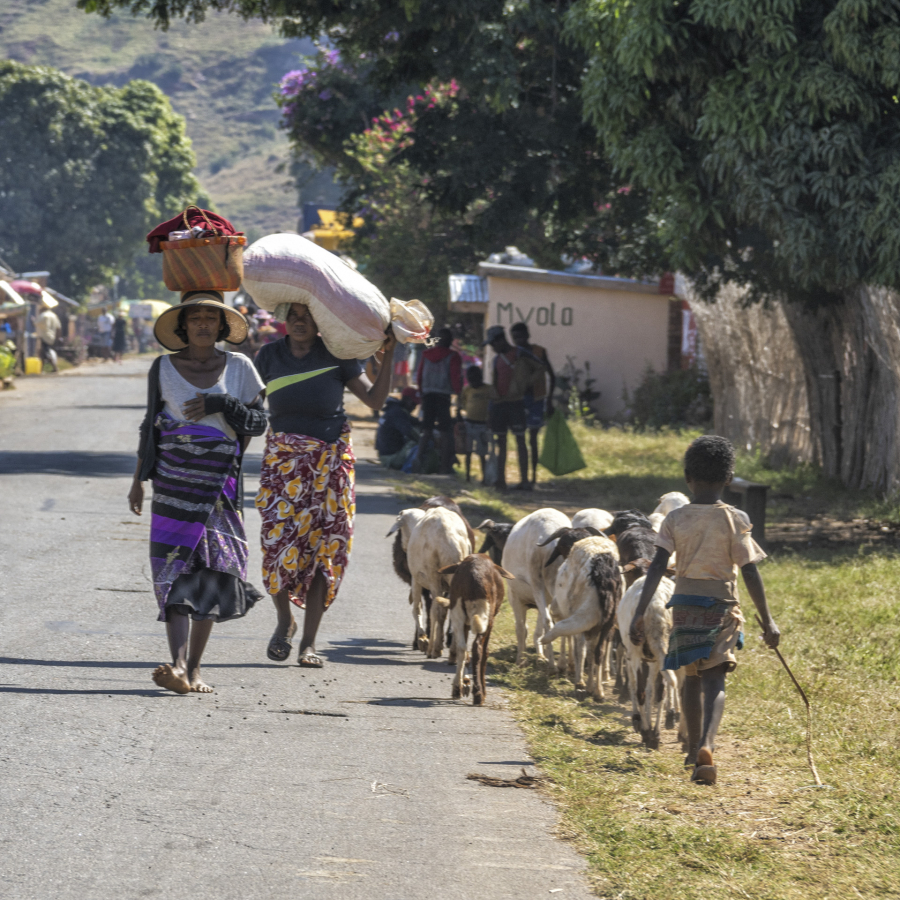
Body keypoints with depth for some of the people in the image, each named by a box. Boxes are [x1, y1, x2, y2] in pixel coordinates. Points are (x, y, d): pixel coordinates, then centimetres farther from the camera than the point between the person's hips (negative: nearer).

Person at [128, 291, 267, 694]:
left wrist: (223, 404, -8)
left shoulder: (239, 367, 8)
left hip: (220, 480, 1)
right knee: (176, 567, -12)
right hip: (173, 480, -1)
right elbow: (150, 426, 14)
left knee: (211, 570, 1)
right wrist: (138, 479, 14)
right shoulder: (164, 369, 7)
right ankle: (178, 666, -25)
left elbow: (259, 422, 8)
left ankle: (194, 666, 8)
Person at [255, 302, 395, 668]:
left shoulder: (337, 356, -1)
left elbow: (375, 399, -2)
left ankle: (309, 641, 7)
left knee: (322, 549, -2)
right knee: (279, 543, -12)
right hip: (283, 460, 0)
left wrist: (388, 354, -9)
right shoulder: (269, 356, 3)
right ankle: (284, 621, 14)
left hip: (329, 461, 0)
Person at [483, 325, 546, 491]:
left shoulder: (520, 355, -2)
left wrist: (527, 383, -9)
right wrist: (490, 410, 15)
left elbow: (540, 367, -2)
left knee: (520, 441, -5)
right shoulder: (497, 359, 17)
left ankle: (524, 480, -5)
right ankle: (500, 480, 6)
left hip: (515, 402, -6)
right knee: (500, 442, 5)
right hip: (498, 403, 6)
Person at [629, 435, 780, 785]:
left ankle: (694, 751, 31)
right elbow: (750, 573, -8)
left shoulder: (674, 520, -2)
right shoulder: (735, 520, -6)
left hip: (686, 606, 2)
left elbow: (657, 568, -11)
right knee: (714, 682, -5)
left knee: (692, 678, 19)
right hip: (722, 608, -2)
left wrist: (639, 613, -13)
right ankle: (706, 747, -30)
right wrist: (767, 620, -3)